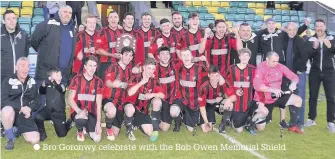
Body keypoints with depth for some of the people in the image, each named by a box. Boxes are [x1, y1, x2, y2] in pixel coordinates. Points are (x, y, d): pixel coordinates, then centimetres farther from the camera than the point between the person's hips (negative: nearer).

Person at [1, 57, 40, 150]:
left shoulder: (32, 82, 8)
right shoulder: (8, 81, -6)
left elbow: (36, 101, 9)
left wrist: (29, 108, -13)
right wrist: (21, 107, -25)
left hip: (25, 115, 4)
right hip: (11, 112, -3)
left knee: (35, 140, -13)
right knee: (8, 110, -41)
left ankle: (18, 130, 22)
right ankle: (10, 139, -15)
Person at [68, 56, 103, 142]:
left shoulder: (98, 82, 0)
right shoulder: (76, 79, -6)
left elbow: (98, 104, -1)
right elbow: (70, 100, -8)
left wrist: (98, 123, -9)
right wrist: (79, 111, -27)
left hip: (91, 113, 2)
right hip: (78, 111, -2)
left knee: (97, 138, -15)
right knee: (81, 119, -39)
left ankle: (87, 127, 20)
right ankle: (80, 131, -1)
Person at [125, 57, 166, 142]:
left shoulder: (154, 81, -3)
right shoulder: (135, 79, -13)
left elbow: (163, 95, -13)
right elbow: (130, 93, -30)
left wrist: (152, 94, -30)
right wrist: (142, 82, -31)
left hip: (144, 111, 2)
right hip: (132, 106, -2)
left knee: (150, 133, -18)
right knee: (130, 109, -39)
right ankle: (129, 129, -12)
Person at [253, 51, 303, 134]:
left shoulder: (280, 66, -5)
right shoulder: (261, 68, -21)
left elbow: (294, 77, -1)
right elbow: (257, 85, -31)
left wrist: (293, 83, -25)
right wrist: (273, 90, -35)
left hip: (277, 96, 5)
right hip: (264, 99, -5)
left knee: (298, 100, -10)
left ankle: (293, 125, 2)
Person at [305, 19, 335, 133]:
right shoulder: (311, 40, 1)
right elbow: (307, 55, -10)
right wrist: (314, 47, -28)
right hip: (315, 72, 1)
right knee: (313, 96, 8)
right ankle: (311, 119, 19)